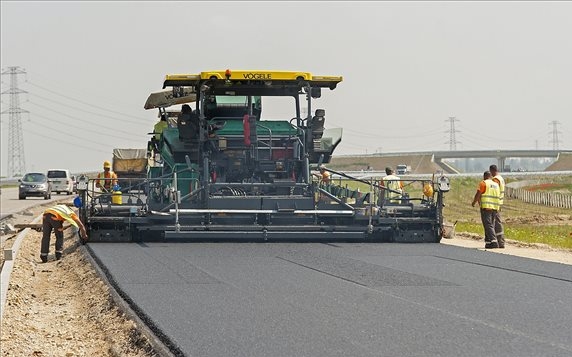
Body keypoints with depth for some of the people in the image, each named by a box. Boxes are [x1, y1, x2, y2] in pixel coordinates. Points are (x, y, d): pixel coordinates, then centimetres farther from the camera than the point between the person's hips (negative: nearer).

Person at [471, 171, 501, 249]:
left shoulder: (483, 183, -4)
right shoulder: (496, 185, 16)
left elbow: (478, 194, -10)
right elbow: (498, 196, 17)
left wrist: (474, 202, 6)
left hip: (486, 207, -7)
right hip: (495, 207, 7)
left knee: (488, 225, -9)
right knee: (491, 225, 13)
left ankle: (494, 242, -21)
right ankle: (488, 242, 11)